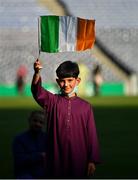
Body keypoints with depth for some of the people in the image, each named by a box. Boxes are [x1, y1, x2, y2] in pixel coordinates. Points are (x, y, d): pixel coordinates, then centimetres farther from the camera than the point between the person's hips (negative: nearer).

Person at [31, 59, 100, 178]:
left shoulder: (85, 106, 2)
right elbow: (37, 91, -16)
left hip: (79, 158, 0)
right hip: (57, 156, 0)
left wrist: (93, 160, -1)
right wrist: (37, 73, -36)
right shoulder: (52, 101, 3)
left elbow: (92, 135, 3)